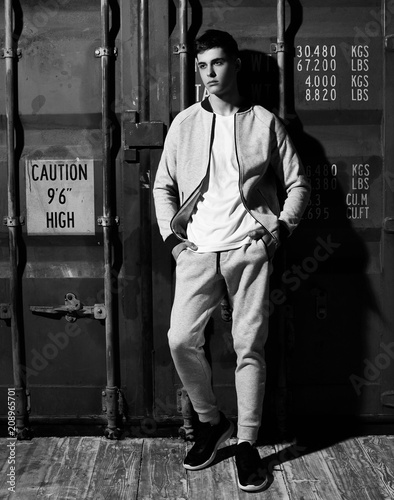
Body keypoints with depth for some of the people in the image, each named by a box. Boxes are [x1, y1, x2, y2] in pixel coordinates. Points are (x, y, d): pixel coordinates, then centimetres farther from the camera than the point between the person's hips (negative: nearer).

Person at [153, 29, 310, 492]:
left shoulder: (265, 123, 7)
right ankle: (210, 420, 17)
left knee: (250, 346, -2)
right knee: (181, 340, -8)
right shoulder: (184, 123, 12)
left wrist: (282, 226, -4)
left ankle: (246, 443, 12)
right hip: (198, 250, 2)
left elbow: (297, 184, 10)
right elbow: (163, 186, 14)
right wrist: (171, 235, 2)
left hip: (249, 248, -1)